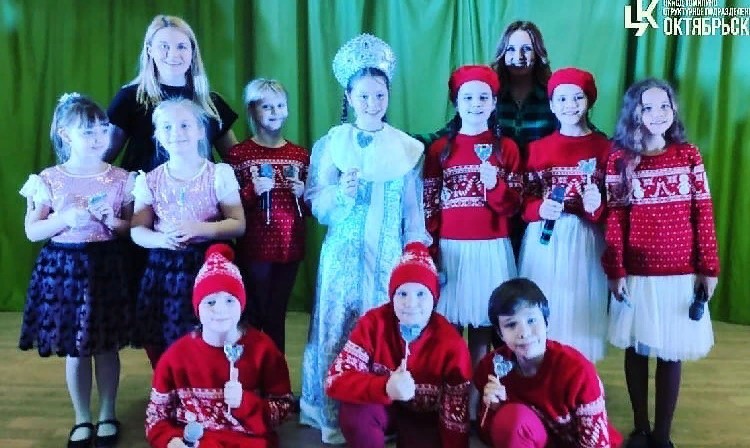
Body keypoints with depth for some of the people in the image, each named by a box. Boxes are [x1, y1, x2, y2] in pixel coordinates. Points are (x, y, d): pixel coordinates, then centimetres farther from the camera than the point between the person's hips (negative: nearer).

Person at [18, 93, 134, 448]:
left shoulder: (120, 179, -1)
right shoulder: (48, 180, -2)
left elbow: (134, 228, 4)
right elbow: (31, 231, -1)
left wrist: (114, 221, -16)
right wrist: (67, 218, -16)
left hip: (107, 265, 0)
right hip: (63, 267, 0)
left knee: (106, 346, 8)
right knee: (74, 349, 9)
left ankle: (107, 415, 26)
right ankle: (82, 419, 26)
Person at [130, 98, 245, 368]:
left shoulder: (220, 174, -1)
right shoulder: (149, 180, 6)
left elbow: (239, 225, -4)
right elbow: (137, 231, 5)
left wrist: (198, 229, -19)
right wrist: (162, 239, -17)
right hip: (164, 271, 2)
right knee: (163, 353, 5)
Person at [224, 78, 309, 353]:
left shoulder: (299, 155, 9)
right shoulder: (239, 154, -2)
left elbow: (309, 208, 16)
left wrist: (302, 194, -4)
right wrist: (253, 191, -17)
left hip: (289, 247, 3)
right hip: (254, 248, -3)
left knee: (277, 317, 11)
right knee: (254, 316, 4)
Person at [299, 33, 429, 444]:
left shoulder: (408, 148, 3)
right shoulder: (331, 143, 1)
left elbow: (414, 214, 6)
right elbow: (317, 211, -1)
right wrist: (340, 192, -19)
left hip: (388, 259, 1)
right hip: (343, 258, 0)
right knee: (337, 335, 2)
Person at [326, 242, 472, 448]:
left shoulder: (451, 344, -22)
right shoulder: (374, 323, -20)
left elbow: (456, 416, -16)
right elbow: (336, 380, -28)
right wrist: (385, 388, -44)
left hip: (424, 419, 1)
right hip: (383, 408, 0)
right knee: (355, 412, -32)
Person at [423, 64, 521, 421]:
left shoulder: (506, 149, 6)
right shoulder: (440, 149, 6)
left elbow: (512, 206, 4)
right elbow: (428, 206, 4)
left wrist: (494, 186, -15)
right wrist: (429, 253, -1)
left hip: (491, 250, 0)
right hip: (450, 250, 0)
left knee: (483, 331, 6)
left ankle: (477, 403, 19)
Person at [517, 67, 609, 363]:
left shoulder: (603, 147, 1)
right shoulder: (537, 147, 5)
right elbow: (524, 200, 4)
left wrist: (596, 207, -18)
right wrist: (540, 209, -16)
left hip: (586, 241, -1)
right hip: (544, 240, 1)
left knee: (581, 308, 6)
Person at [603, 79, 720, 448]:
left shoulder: (689, 155, 4)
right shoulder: (620, 159, -1)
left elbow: (703, 215, 3)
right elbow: (614, 220, -3)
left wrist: (709, 268, 0)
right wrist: (615, 271, -7)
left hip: (682, 273, 1)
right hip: (637, 274, -1)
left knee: (672, 351, 8)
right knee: (637, 348, 9)